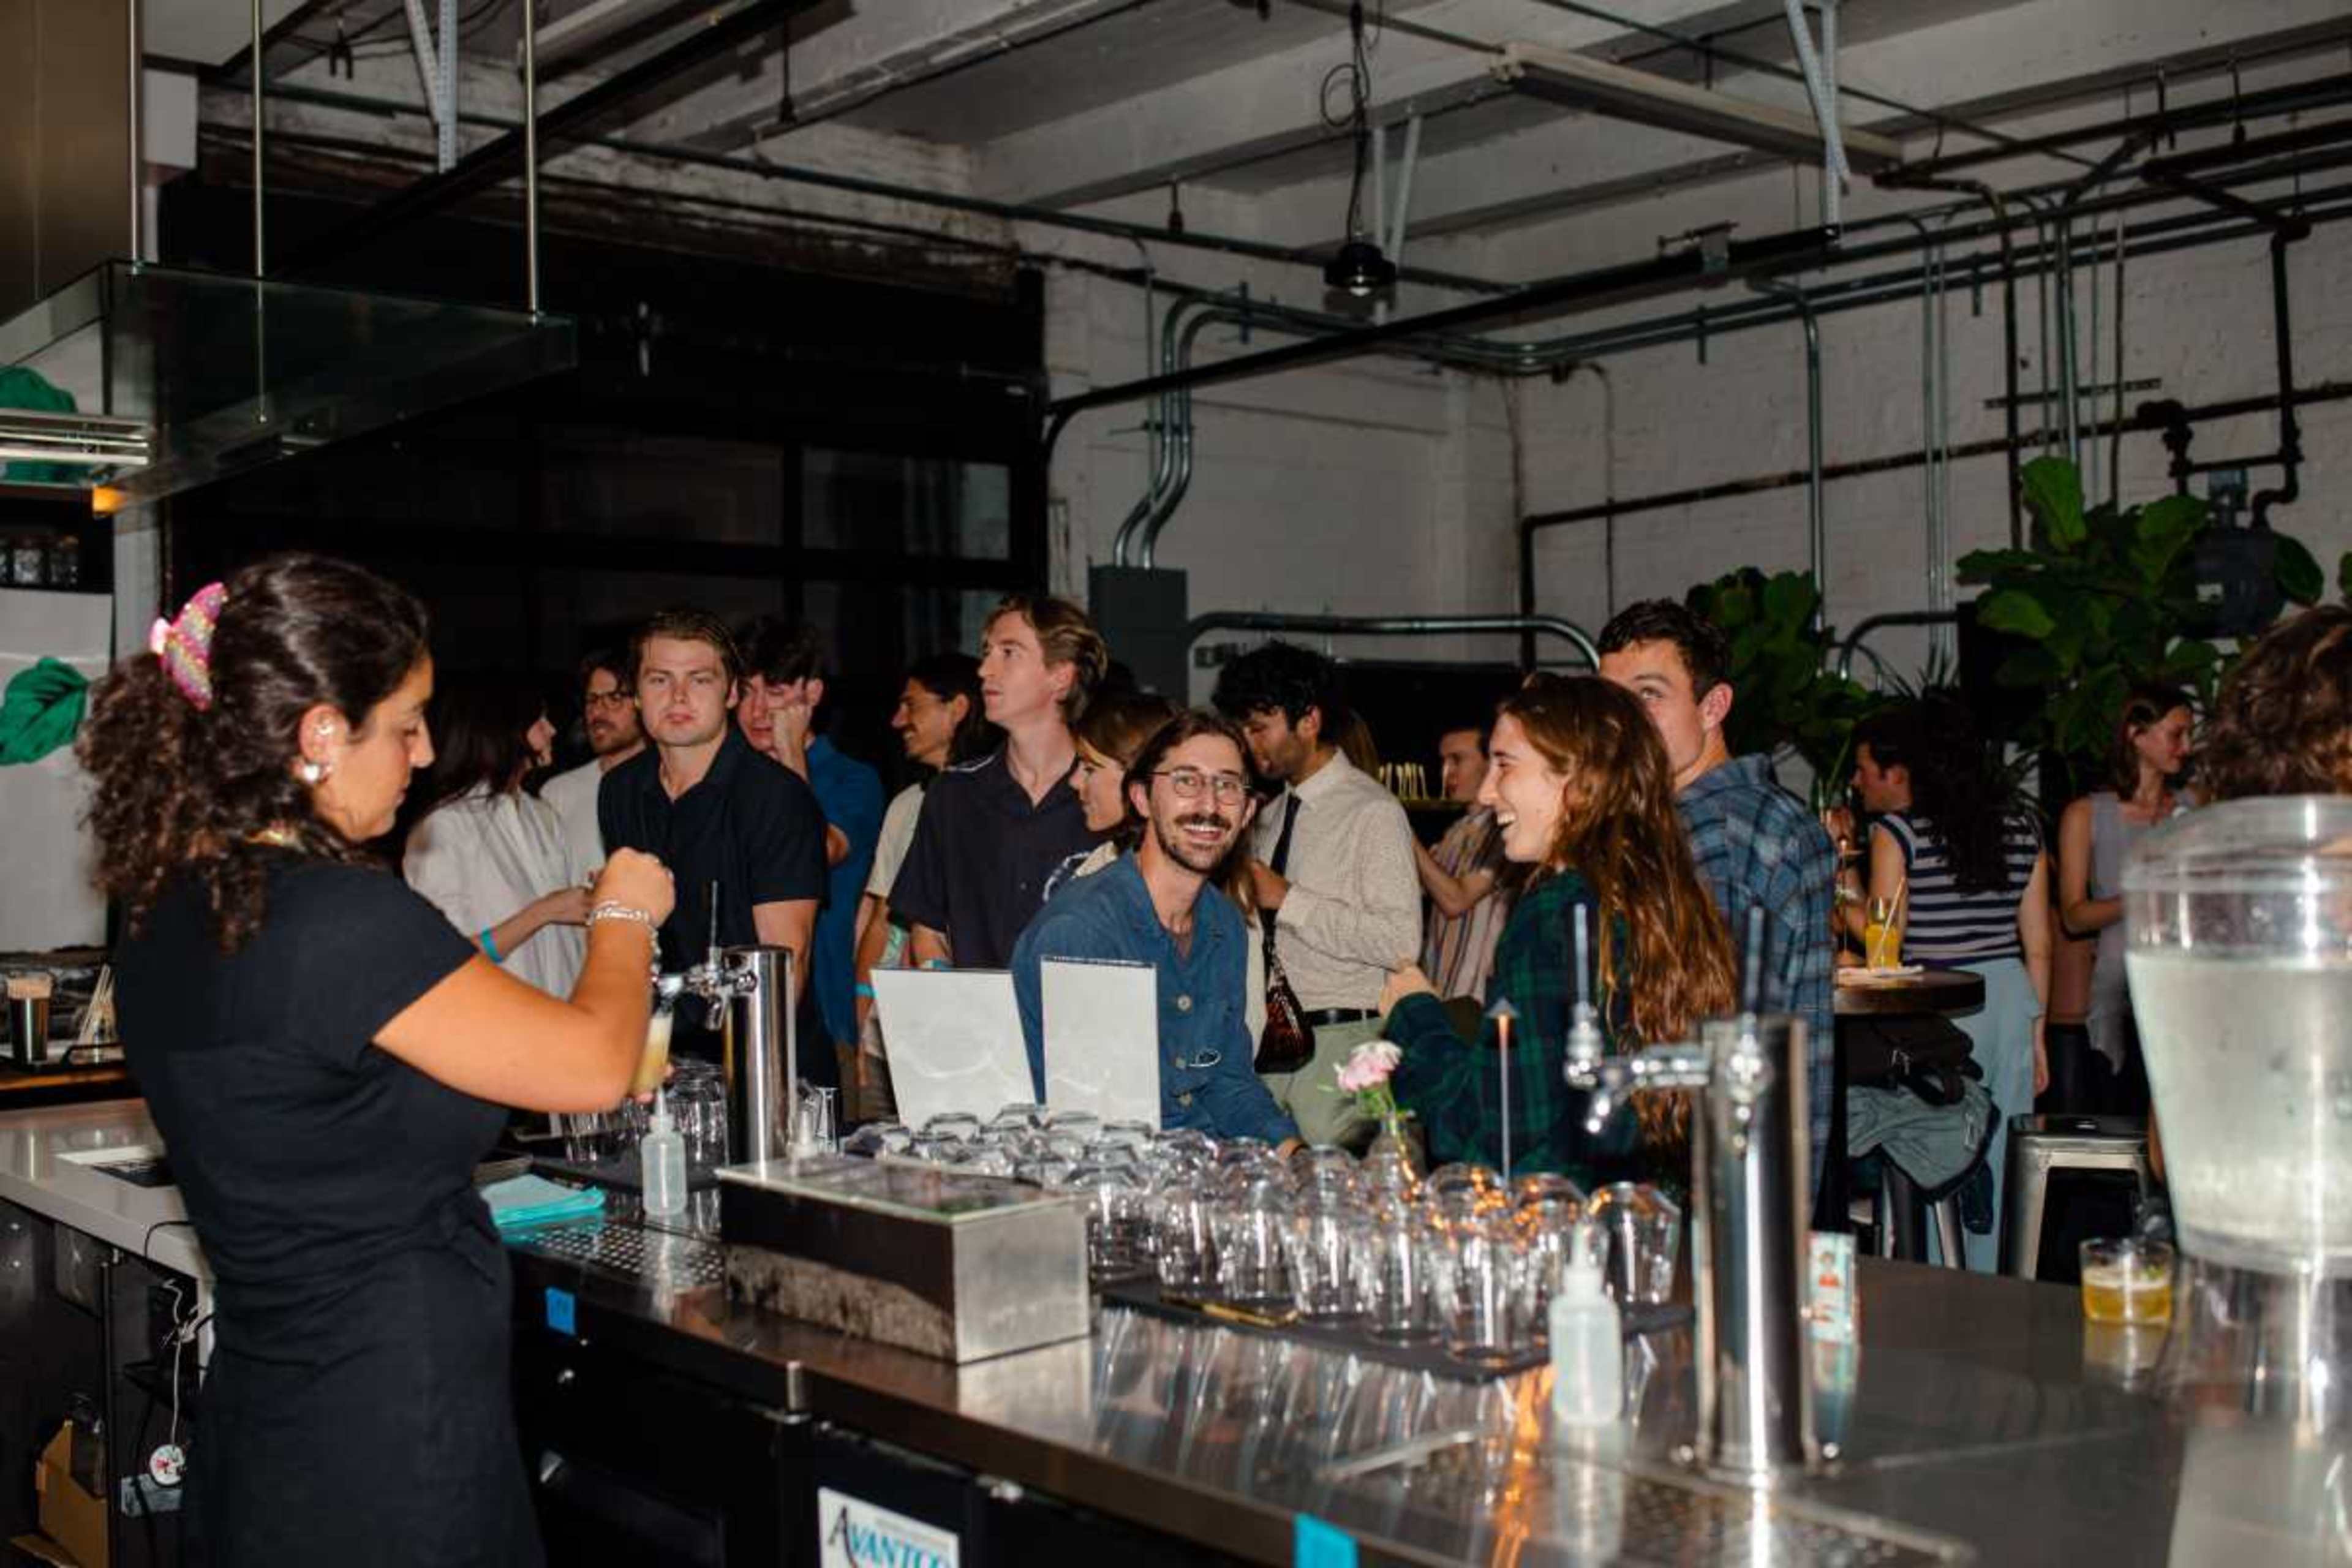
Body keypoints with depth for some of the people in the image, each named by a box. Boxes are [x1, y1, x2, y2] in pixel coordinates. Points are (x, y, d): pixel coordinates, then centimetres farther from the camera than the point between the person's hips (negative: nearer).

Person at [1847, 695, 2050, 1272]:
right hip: (2012, 1002, 6)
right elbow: (2039, 947, 12)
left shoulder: (1896, 833, -8)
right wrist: (2036, 1031, 18)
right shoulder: (2022, 830, 10)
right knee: (1999, 1168, 11)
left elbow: (1885, 948, -12)